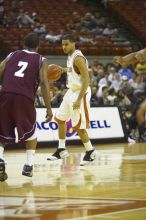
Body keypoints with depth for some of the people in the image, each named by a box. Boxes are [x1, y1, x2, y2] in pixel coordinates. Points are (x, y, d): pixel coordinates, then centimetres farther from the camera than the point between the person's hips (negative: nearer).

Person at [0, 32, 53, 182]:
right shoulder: (41, 60, 13)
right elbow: (44, 83, -1)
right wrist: (48, 108, -1)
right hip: (25, 98, -1)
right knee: (31, 133, 23)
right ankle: (28, 166, 12)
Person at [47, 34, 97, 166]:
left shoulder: (78, 58, -20)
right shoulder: (70, 56, 9)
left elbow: (86, 80, -24)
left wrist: (79, 100, -28)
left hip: (80, 93, -10)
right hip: (71, 91, 10)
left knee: (78, 126, -8)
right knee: (60, 119, 15)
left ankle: (91, 152, 8)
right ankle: (62, 150, 25)